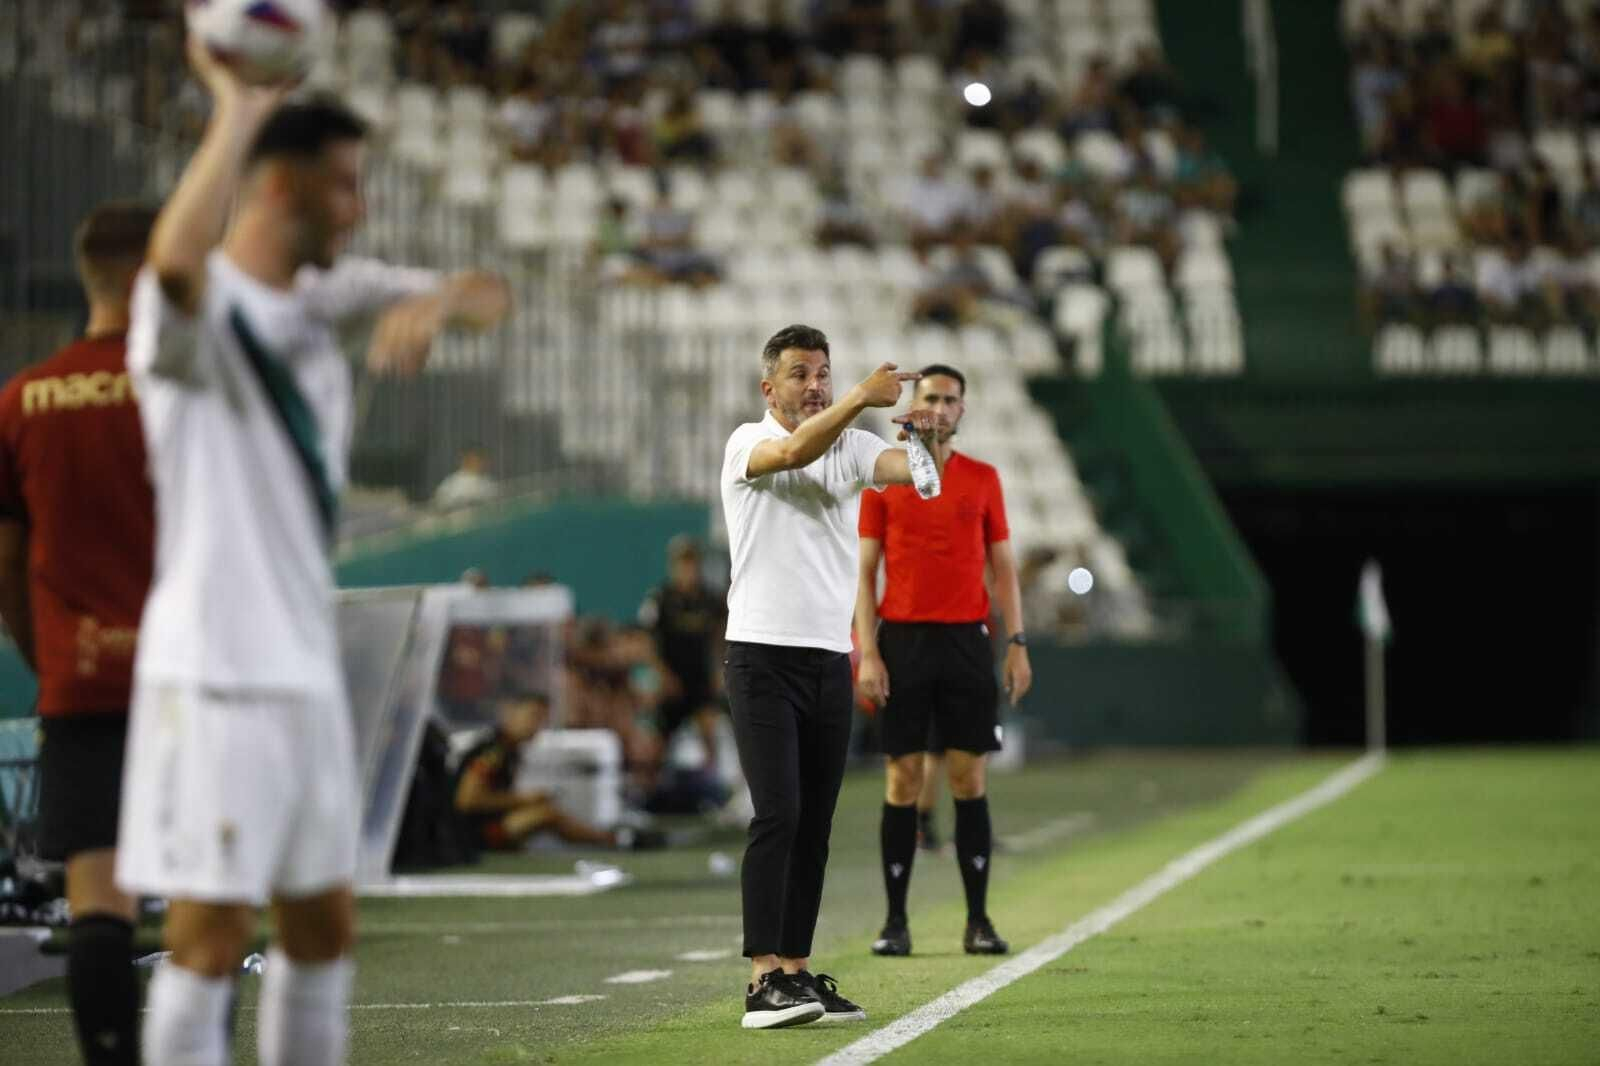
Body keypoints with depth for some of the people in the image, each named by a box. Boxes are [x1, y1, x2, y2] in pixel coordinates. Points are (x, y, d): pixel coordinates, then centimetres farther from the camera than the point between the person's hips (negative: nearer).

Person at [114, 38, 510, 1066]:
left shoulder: (326, 298, 12)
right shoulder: (198, 310, -13)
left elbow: (490, 297, 10)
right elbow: (176, 259, -38)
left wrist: (440, 299, -14)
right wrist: (237, 111, -27)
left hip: (308, 667, 9)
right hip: (216, 669, -9)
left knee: (323, 932, 14)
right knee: (213, 938, -8)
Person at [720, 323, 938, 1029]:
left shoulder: (853, 446, 11)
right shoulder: (748, 442, -2)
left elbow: (910, 468, -8)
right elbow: (794, 452, -25)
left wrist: (923, 434, -31)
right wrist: (862, 398, -37)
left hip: (830, 660, 6)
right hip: (763, 654, -6)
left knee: (814, 826, 6)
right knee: (778, 815, -14)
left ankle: (797, 971, 11)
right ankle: (764, 982, -16)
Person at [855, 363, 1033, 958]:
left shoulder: (983, 479, 8)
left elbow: (1003, 568, 9)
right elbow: (865, 573, 2)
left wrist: (1017, 645, 0)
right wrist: (868, 653, -7)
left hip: (966, 641, 1)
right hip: (903, 641, -1)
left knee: (968, 777, 0)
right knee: (902, 779, -1)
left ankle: (978, 920, 4)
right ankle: (895, 921, 3)